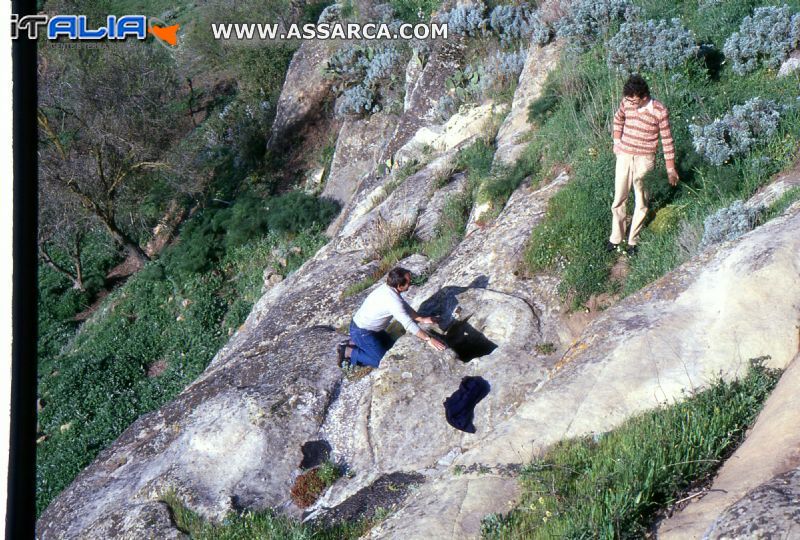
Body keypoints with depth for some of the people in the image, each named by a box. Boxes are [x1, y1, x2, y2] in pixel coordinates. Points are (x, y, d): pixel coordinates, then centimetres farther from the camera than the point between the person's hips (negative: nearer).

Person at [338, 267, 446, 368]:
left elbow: (405, 307, 8)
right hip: (362, 332, -9)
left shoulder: (388, 287, -5)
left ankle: (353, 343, 23)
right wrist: (429, 339, -30)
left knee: (389, 344, 25)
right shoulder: (392, 300, -33)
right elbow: (409, 324, -34)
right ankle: (348, 352, 1)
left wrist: (422, 319, 1)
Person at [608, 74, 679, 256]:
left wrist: (671, 168, -6)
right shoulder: (627, 103, -7)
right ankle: (615, 238, 19)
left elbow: (667, 140, -9)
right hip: (624, 156, 3)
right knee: (619, 198, 7)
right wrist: (617, 141, 7)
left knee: (642, 202, 5)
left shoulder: (659, 111, -17)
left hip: (645, 159, -3)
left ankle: (633, 241, 16)